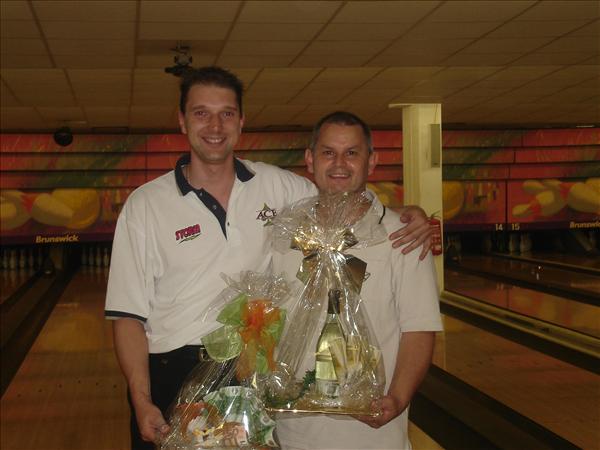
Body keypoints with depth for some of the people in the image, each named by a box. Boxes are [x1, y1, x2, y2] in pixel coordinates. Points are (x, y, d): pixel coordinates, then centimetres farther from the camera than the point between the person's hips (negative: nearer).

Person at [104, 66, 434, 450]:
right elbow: (129, 316, -6)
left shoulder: (275, 185, 3)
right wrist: (142, 402, -16)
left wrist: (410, 214, -6)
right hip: (172, 378, -2)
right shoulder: (145, 205, -5)